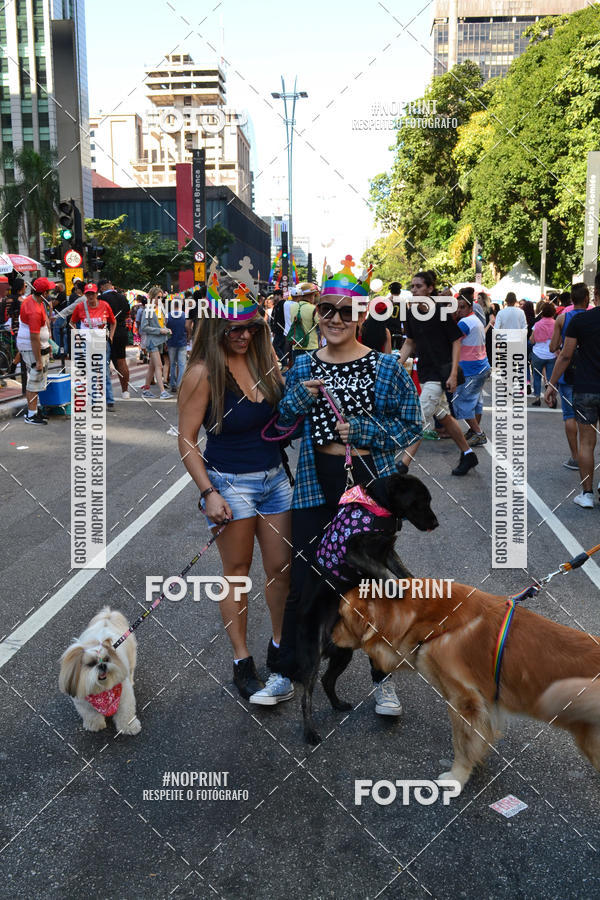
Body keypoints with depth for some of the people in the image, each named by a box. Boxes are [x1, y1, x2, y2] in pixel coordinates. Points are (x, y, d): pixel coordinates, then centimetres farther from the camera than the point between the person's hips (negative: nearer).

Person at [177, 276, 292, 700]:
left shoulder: (265, 358, 2)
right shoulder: (203, 373, -14)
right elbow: (187, 441, -11)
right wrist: (209, 493, -18)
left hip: (275, 477, 5)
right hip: (230, 483, -5)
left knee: (282, 567, 10)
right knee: (237, 573, 6)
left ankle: (281, 647, 31)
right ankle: (242, 663, 20)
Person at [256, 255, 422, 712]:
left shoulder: (386, 367, -4)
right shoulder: (303, 366, 4)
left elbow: (411, 425, -3)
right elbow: (281, 425, 7)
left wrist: (362, 431, -17)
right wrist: (302, 395, -12)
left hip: (371, 485, -2)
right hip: (316, 485, 2)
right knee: (303, 583, 9)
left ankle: (383, 678, 30)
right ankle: (288, 674, 28)